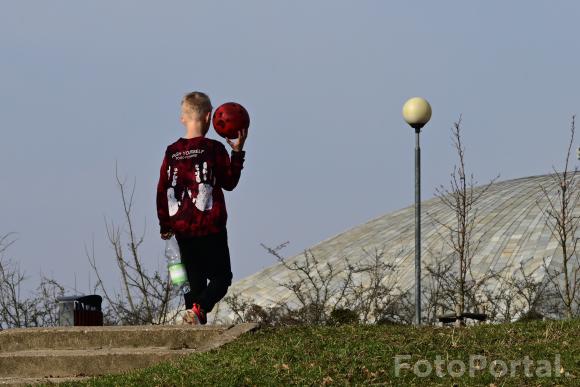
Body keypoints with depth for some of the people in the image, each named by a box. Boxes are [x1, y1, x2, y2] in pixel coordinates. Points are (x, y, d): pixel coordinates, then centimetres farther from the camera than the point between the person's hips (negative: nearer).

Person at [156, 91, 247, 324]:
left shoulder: (172, 152, 4)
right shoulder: (214, 149, -8)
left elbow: (162, 191, 7)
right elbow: (229, 182, 0)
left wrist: (165, 226, 16)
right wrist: (238, 152, 5)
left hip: (181, 229, 4)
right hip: (210, 227, -4)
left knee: (194, 280, 12)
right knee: (221, 277, 3)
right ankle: (198, 309, -23)